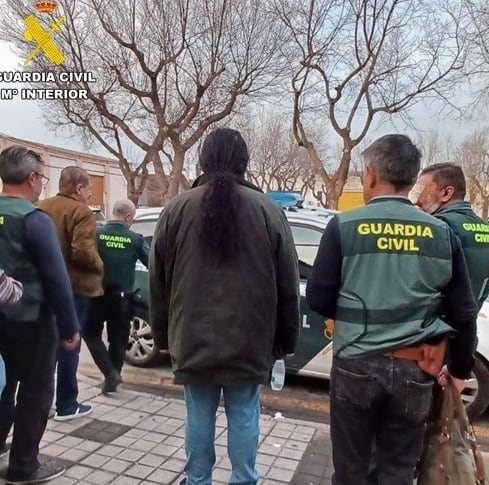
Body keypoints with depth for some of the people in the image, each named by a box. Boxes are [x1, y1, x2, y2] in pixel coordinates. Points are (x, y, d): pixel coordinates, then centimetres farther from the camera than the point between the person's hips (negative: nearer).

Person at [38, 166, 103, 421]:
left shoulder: (42, 207, 9)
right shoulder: (80, 212, -15)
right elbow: (82, 252, -24)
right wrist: (99, 267, -7)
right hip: (73, 288, -7)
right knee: (68, 345, 3)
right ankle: (66, 405, 13)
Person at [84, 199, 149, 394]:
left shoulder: (96, 234, -6)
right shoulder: (136, 240, -6)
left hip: (97, 295, -1)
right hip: (122, 298, 1)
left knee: (91, 335, 15)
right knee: (118, 340, 15)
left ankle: (110, 372, 3)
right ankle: (113, 378, 21)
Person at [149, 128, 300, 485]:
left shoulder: (176, 209, -1)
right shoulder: (268, 211, -3)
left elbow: (158, 282, 4)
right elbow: (288, 285, -1)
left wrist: (162, 334, 15)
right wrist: (286, 340, 9)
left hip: (193, 337, 1)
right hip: (249, 339, -1)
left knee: (199, 415, 15)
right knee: (244, 415, 13)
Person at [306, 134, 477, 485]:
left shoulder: (344, 227, -10)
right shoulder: (442, 234, -3)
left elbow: (318, 299, -8)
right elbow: (463, 312, 2)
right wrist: (460, 368, 17)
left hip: (356, 364, -2)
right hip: (414, 369, 2)